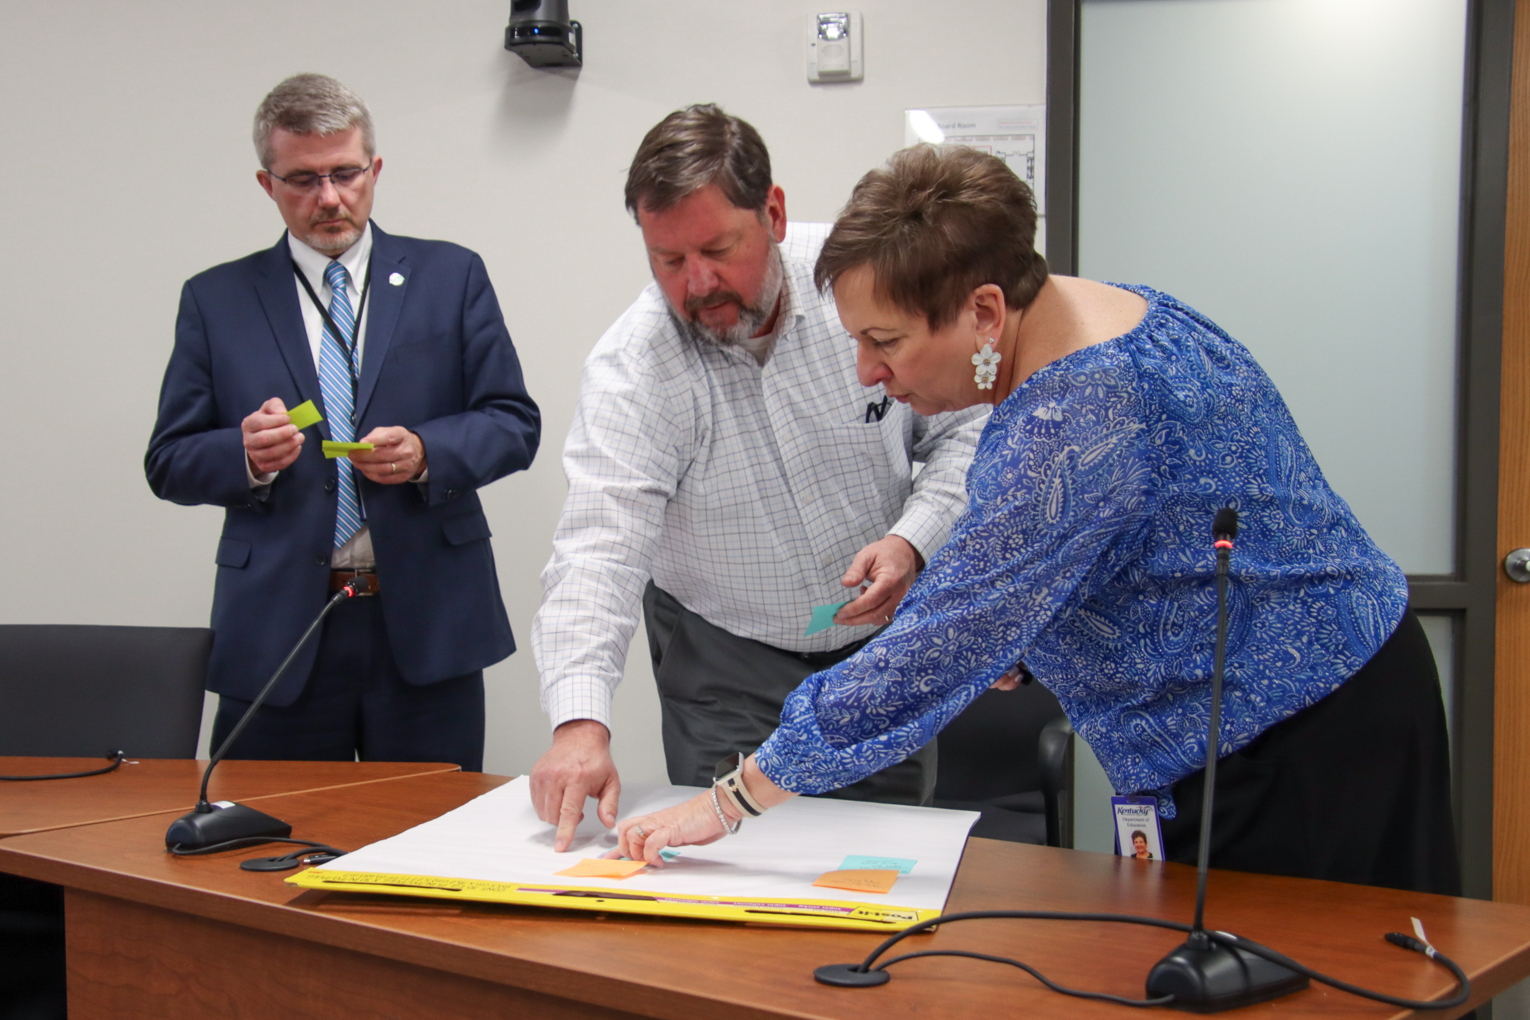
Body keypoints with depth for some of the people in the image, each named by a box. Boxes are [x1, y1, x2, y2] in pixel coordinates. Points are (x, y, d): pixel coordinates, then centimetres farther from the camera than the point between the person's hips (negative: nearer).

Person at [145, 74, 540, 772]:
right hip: (276, 631, 0)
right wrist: (248, 454, -14)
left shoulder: (451, 277, 8)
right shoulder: (214, 301, 9)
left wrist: (425, 454, -15)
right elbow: (169, 463, 7)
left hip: (426, 627, 0)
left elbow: (515, 424, 4)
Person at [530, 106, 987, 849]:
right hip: (726, 668, -2)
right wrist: (580, 720, -44)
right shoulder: (631, 368, -21)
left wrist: (915, 540, -20)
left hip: (886, 644, 2)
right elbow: (600, 544, -31)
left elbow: (966, 431, -3)